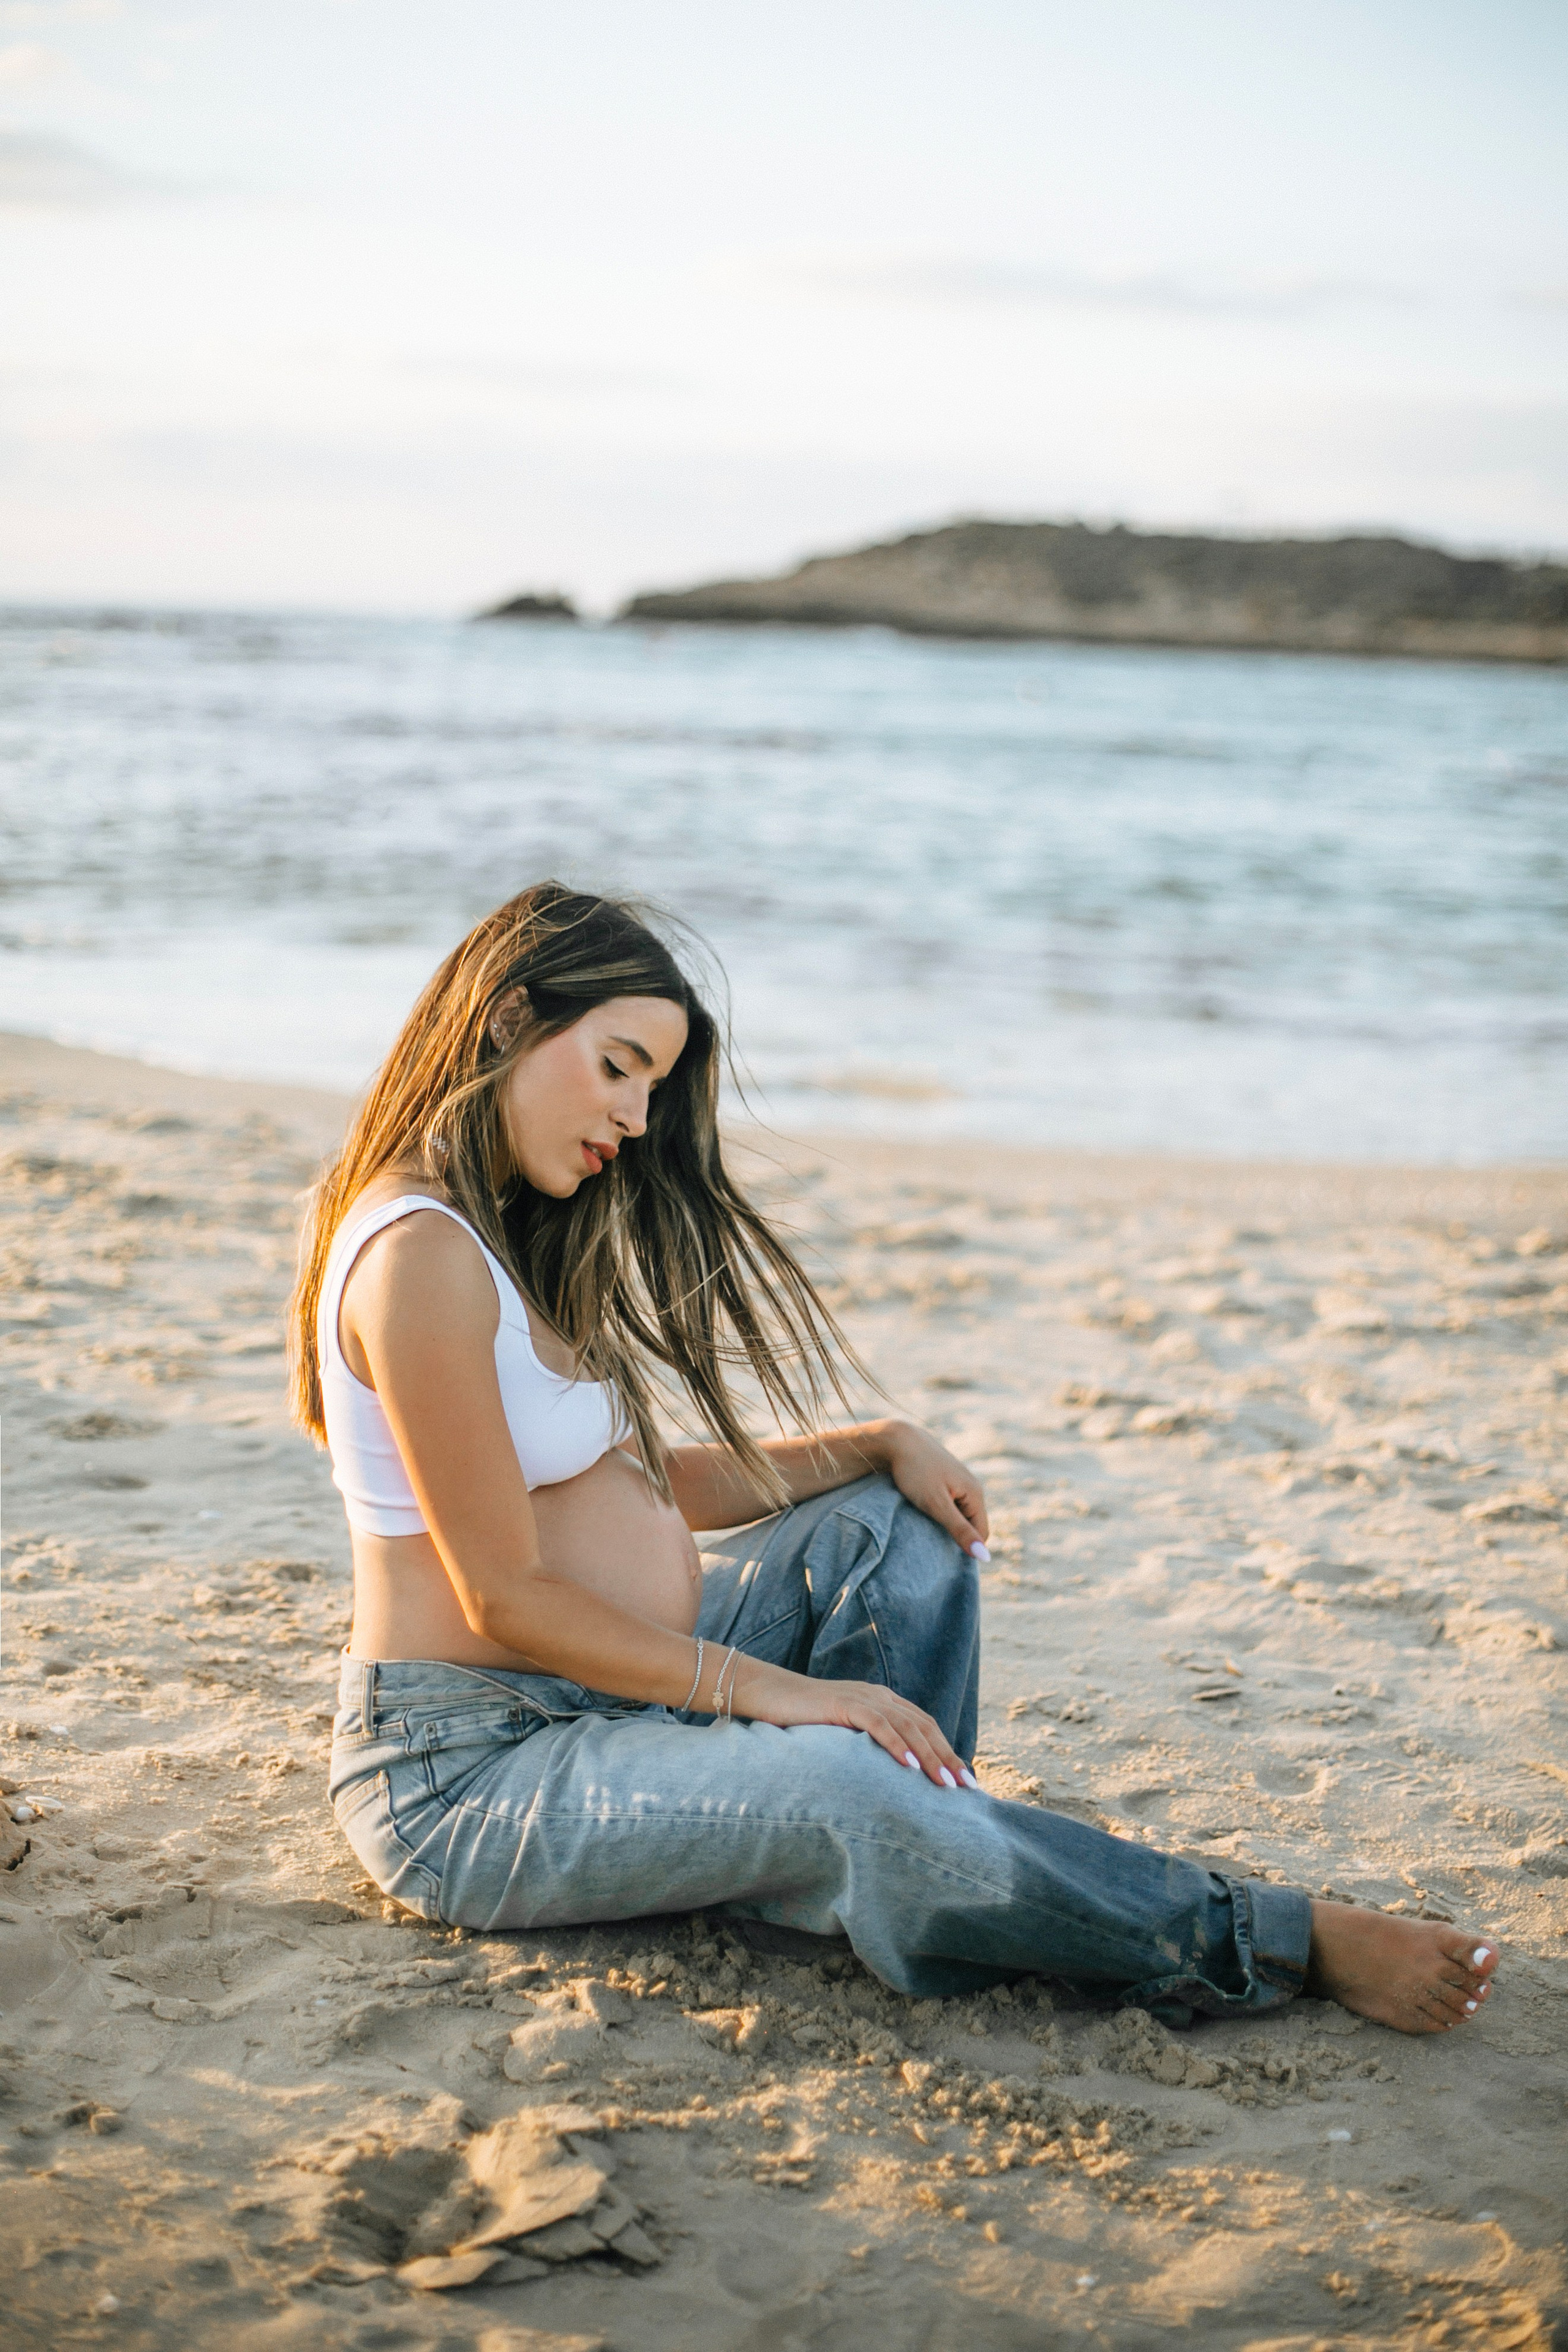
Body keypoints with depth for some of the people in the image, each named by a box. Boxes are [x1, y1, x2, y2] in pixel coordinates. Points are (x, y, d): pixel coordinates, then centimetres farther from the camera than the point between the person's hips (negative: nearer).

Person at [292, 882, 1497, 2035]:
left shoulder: (518, 1239, 12)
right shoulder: (421, 1252, -20)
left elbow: (647, 1483, 15)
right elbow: (503, 1596, -21)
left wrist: (881, 1444, 3)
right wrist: (765, 1690, -20)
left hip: (606, 1697, 10)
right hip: (469, 1773, -10)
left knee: (893, 1520, 6)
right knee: (840, 1783, -32)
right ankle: (1281, 1946, -19)